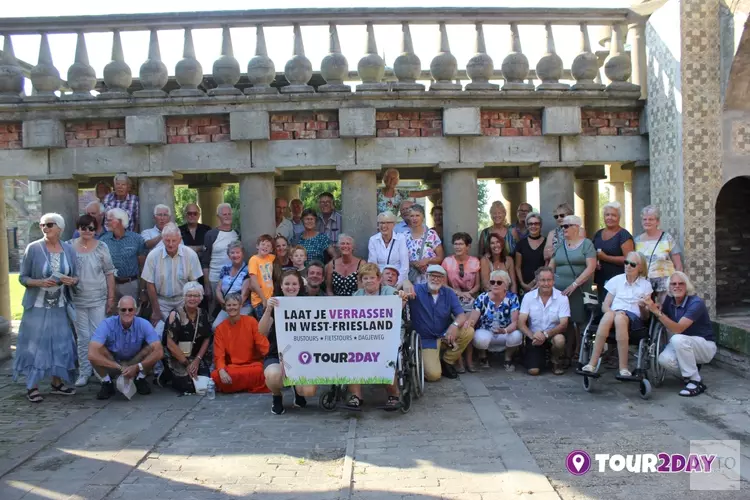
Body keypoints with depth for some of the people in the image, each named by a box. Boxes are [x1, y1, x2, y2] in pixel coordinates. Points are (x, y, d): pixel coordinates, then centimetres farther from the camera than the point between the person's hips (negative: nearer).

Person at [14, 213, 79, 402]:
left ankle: (57, 383, 22)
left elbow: (76, 277, 9)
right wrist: (40, 283, -22)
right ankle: (32, 387, 10)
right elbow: (22, 277, -4)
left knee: (60, 344, 9)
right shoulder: (33, 248, -7)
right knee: (35, 345, 0)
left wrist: (71, 281, -14)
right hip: (37, 306, -3)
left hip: (60, 307, 3)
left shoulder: (69, 249, 3)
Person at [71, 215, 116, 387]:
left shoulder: (101, 247, -2)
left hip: (98, 299, 0)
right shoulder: (69, 247, -1)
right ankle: (84, 372, 14)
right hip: (77, 300, 1)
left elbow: (109, 273, 1)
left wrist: (111, 297, 0)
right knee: (83, 337, 6)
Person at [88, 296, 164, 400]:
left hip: (135, 364, 1)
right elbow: (92, 354, -37)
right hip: (111, 366, -1)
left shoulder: (144, 324, -21)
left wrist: (137, 367, -36)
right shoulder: (107, 324, -26)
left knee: (153, 347, -24)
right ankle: (107, 383, -6)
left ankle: (140, 380, 0)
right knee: (97, 350, -29)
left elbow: (159, 352, -27)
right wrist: (120, 368, -36)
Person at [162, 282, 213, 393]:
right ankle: (168, 375, 10)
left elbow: (207, 339, 6)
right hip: (176, 357, -4)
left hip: (197, 356, 4)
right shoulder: (175, 315, -13)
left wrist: (197, 360, -6)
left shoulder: (203, 314, 2)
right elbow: (170, 344, -15)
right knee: (189, 386, -19)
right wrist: (187, 363, -13)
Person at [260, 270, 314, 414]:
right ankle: (277, 397, 2)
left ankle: (297, 388, 16)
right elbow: (262, 332, -17)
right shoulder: (275, 305, -1)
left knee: (309, 391, -24)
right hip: (276, 356, -1)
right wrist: (268, 309, -31)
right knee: (273, 376, -36)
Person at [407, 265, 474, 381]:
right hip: (426, 340, -4)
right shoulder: (417, 290, -9)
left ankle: (447, 361, 0)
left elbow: (462, 315, -9)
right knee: (433, 375, -23)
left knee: (469, 331, -22)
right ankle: (425, 360, 16)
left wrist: (455, 325, -32)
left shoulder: (449, 293, 0)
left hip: (446, 336, 4)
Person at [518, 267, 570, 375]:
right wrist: (532, 336, -29)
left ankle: (556, 361, -2)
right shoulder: (528, 297, -6)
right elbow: (521, 323, -9)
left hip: (553, 334, 0)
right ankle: (540, 356, 20)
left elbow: (563, 324, -13)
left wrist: (546, 334, -30)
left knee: (559, 339, -37)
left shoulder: (562, 297, -9)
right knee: (533, 370, -18)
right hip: (534, 336, 0)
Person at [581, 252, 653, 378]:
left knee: (620, 318, -39)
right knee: (609, 315, -38)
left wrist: (642, 307, -13)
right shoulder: (616, 280, 17)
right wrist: (612, 311, -12)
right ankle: (592, 364, -41)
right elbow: (604, 306, 10)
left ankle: (623, 368, -40)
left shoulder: (645, 285, 14)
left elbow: (645, 316, 9)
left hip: (634, 318, -1)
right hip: (613, 314, 1)